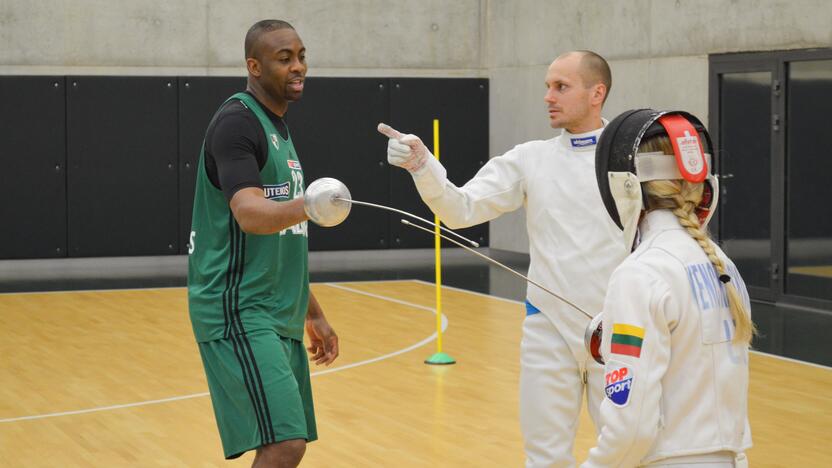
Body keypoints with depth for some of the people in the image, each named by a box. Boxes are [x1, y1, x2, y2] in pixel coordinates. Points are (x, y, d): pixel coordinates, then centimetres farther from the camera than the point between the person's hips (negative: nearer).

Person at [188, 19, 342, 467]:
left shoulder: (277, 129, 19)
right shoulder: (237, 121, -10)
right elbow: (250, 214, -26)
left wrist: (312, 313, 25)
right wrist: (306, 206, -45)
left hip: (276, 316, 10)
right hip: (238, 313, -9)